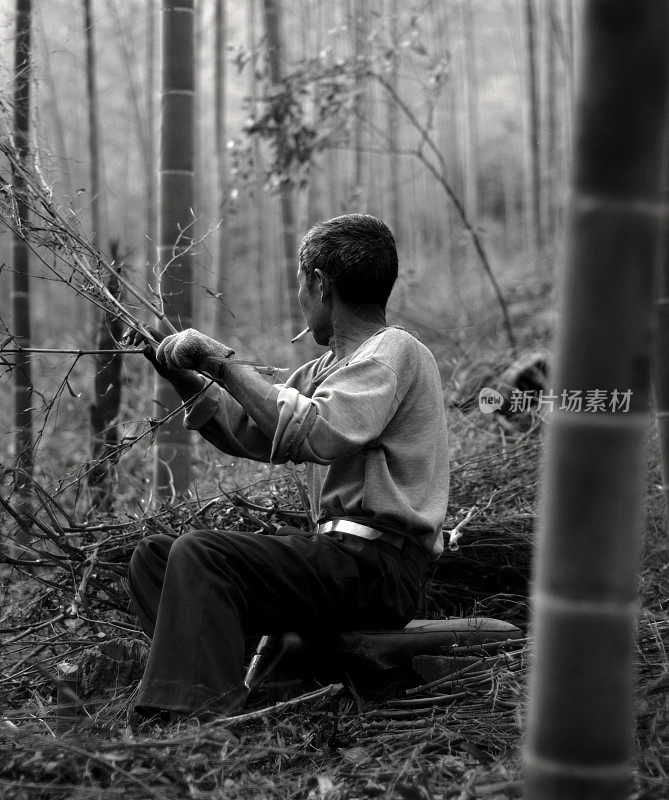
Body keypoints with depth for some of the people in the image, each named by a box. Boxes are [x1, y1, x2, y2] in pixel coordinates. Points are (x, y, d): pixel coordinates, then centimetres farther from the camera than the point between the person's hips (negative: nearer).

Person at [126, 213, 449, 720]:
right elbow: (251, 434, 23)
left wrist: (223, 362, -19)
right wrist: (181, 374, 12)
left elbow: (316, 433, -26)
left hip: (381, 567, -10)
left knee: (201, 555, -24)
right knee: (155, 555, 4)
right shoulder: (333, 365, 20)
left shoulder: (392, 352, -9)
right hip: (344, 553, 10)